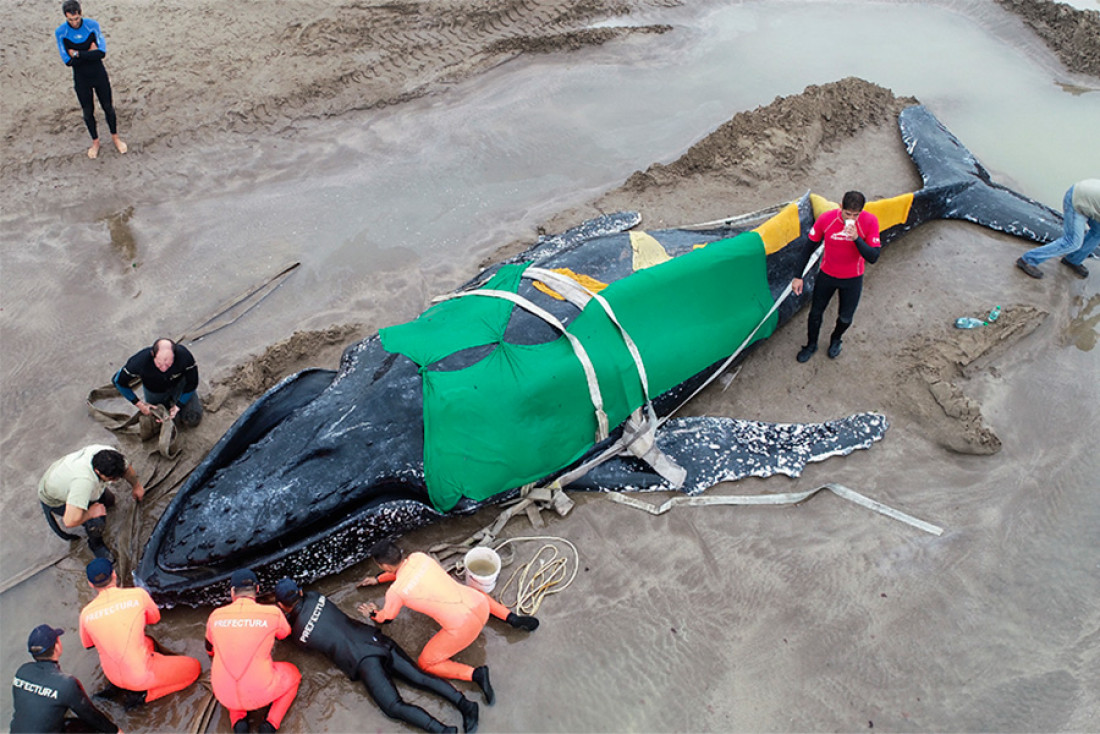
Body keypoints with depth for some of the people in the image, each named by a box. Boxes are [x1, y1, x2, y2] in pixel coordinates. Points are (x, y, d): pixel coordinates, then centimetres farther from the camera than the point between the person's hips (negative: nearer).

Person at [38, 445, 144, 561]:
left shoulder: (109, 455, -29)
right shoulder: (84, 481, -49)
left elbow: (126, 468, -4)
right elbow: (70, 521, -53)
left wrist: (136, 486, 14)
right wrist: (90, 513, -33)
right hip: (54, 499, -6)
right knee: (97, 522, -21)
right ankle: (96, 544, 9)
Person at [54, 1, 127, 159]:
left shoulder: (93, 25, -14)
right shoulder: (60, 32, -14)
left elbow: (102, 52, -20)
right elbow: (68, 61, -16)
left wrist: (77, 54, -21)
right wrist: (89, 53, -18)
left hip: (99, 74, 0)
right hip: (81, 78, 0)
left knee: (108, 107, 12)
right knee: (88, 112, 10)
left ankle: (115, 137, 34)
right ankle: (95, 142, 30)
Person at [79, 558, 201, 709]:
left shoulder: (86, 613, -4)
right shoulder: (138, 595, -13)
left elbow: (87, 644, 15)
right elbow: (155, 618, 7)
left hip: (113, 675, 6)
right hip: (141, 675, -6)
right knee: (194, 667, 11)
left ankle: (118, 686, 13)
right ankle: (143, 695, -1)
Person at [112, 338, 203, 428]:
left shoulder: (184, 355, -41)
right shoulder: (141, 360, -41)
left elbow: (192, 383, -20)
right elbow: (119, 381, -20)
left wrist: (178, 406, -21)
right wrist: (139, 404, -19)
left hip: (178, 383, 0)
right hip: (154, 390, 0)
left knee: (192, 421, -5)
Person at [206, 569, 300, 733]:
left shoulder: (216, 616, 0)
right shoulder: (273, 613, -8)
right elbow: (284, 633, 17)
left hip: (225, 694, 3)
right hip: (260, 692, -2)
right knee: (293, 674, 28)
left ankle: (238, 720, 12)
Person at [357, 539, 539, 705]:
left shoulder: (395, 592, -9)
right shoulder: (419, 557, 5)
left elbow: (386, 618, 14)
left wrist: (373, 614, 34)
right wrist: (377, 579, 39)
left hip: (462, 628, -6)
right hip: (481, 604, 6)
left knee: (425, 663, 13)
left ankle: (475, 674, -5)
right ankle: (513, 618, 21)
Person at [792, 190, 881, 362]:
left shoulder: (869, 222, -25)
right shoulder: (826, 219, -23)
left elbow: (873, 257, -26)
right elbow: (810, 247, -9)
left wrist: (856, 238, -41)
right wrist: (798, 276, -5)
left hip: (852, 279, 0)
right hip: (827, 275, 0)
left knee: (845, 317, 18)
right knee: (816, 312, 15)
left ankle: (836, 340, 51)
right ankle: (811, 345, 43)